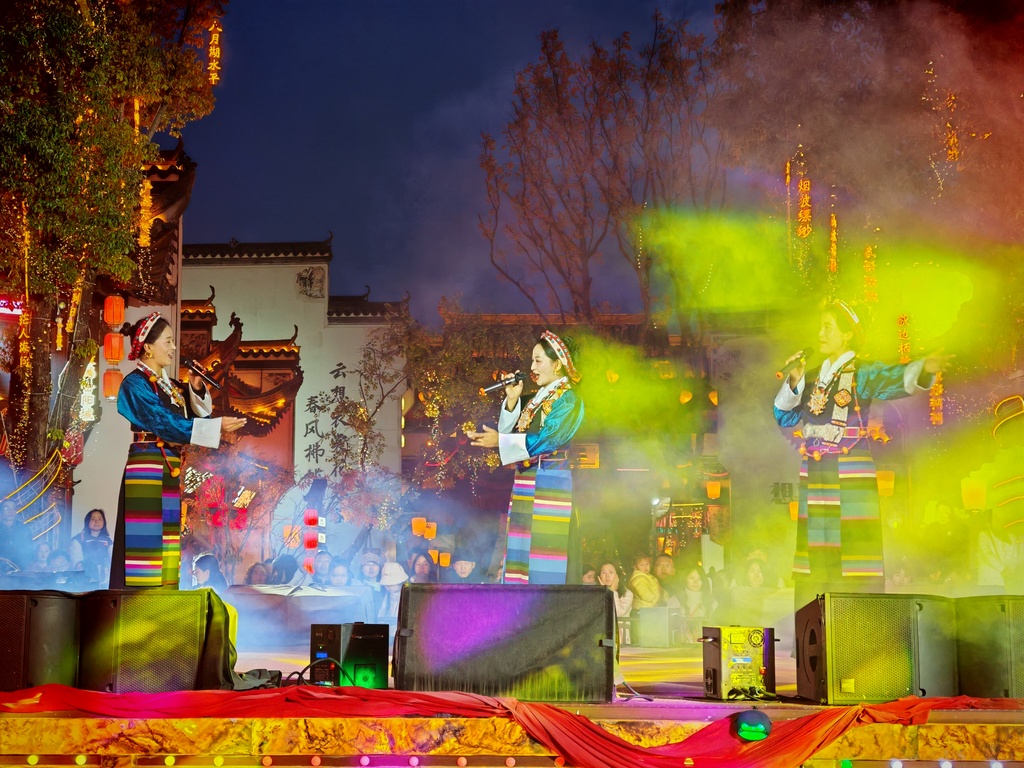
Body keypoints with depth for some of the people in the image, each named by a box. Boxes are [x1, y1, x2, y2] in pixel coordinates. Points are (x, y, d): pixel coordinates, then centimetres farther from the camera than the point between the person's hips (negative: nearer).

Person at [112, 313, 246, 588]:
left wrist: (197, 390, 1)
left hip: (172, 473, 8)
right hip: (147, 472, -8)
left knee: (169, 544, 5)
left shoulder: (172, 387, 18)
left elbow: (198, 416, 15)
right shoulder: (136, 383, -6)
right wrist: (216, 427, -18)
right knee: (146, 543, -10)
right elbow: (165, 424, -16)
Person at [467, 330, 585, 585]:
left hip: (550, 483, -8)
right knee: (520, 553, 4)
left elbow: (548, 438, -18)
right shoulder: (536, 399, 19)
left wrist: (500, 440, -24)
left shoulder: (568, 399, -5)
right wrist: (512, 401, 2)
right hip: (525, 481, 8)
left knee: (544, 551, -12)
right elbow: (511, 433, 14)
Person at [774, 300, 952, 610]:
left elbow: (896, 380, -21)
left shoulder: (862, 373, -2)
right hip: (813, 477, 6)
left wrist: (923, 369, -41)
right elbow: (784, 416, 18)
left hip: (851, 477, -6)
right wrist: (794, 383, 2)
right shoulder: (815, 377, 16)